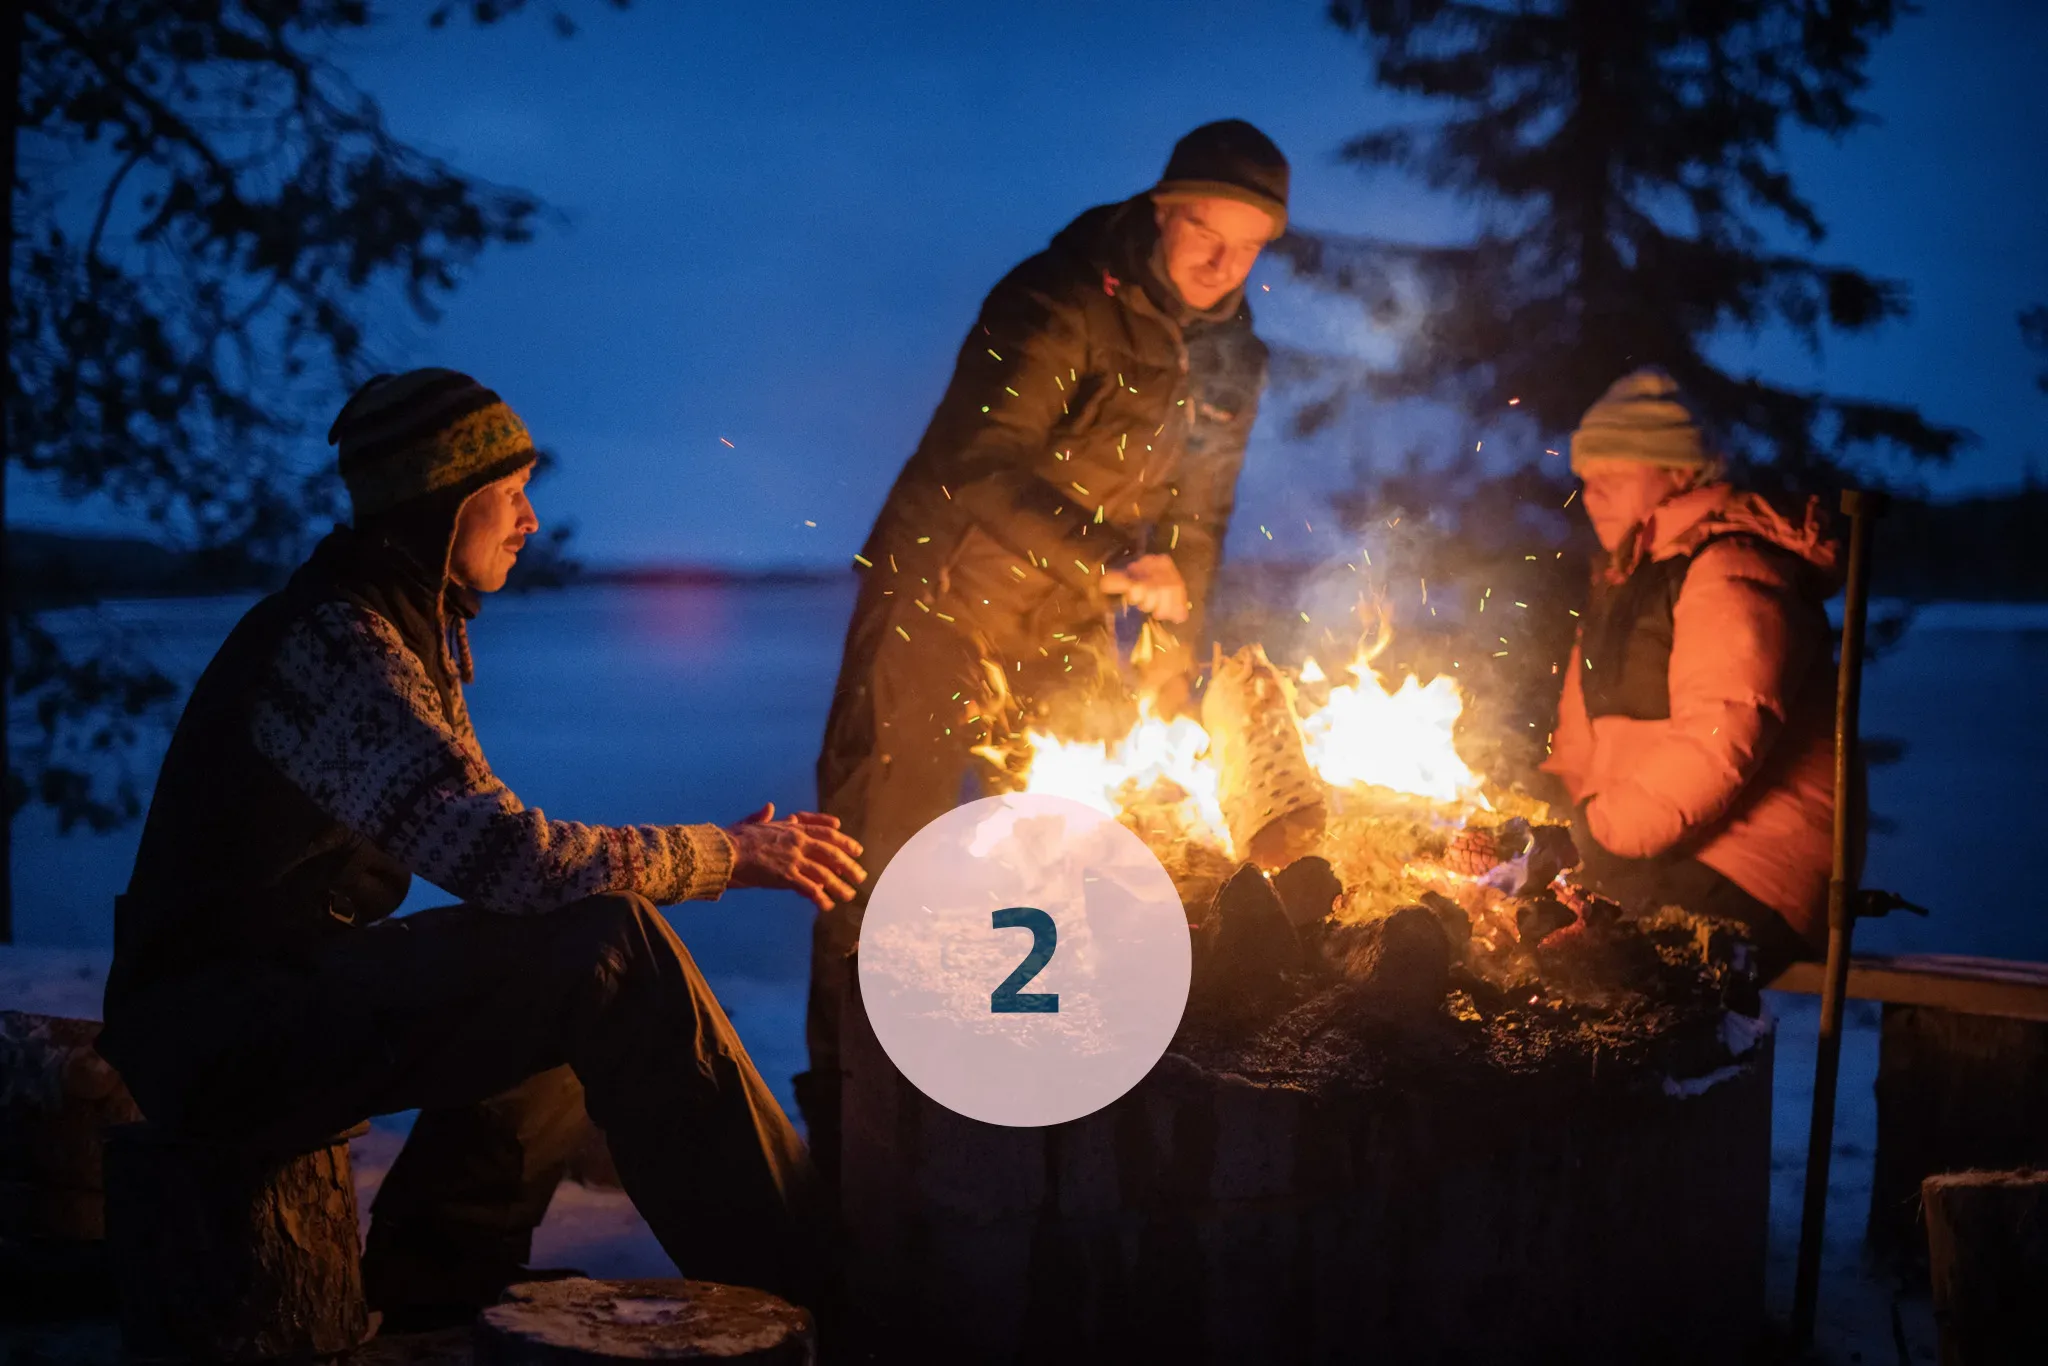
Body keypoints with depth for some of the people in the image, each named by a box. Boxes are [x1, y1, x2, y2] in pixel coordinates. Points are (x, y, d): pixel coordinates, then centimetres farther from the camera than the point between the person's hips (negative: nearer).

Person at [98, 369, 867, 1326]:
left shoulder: (400, 629, 14)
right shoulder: (334, 643, -19)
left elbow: (483, 843, 14)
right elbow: (508, 858, -27)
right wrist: (728, 856, -15)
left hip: (283, 992, 11)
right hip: (227, 1034, -11)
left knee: (576, 991, 15)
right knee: (610, 949, -19)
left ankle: (430, 1282, 18)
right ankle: (810, 1280, -10)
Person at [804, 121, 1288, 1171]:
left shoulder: (1231, 358, 4)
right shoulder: (1060, 305, -20)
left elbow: (1197, 522, 13)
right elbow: (985, 467, -31)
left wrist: (1170, 674, 8)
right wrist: (1110, 562, -42)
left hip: (1067, 629, 7)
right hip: (945, 599, -6)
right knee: (878, 847, -7)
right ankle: (842, 1103, 4)